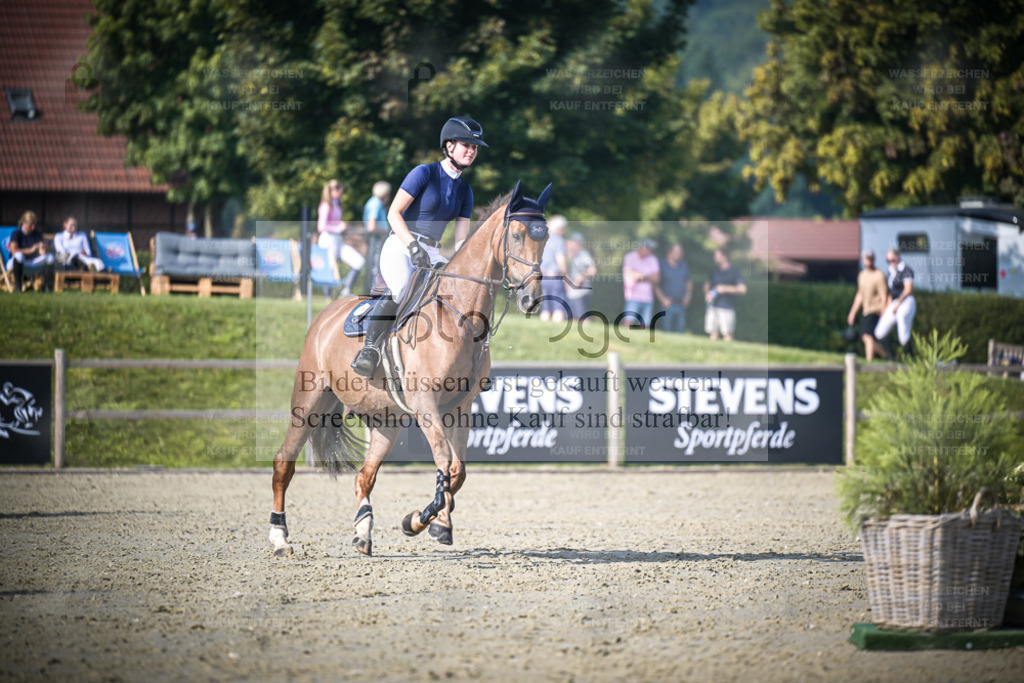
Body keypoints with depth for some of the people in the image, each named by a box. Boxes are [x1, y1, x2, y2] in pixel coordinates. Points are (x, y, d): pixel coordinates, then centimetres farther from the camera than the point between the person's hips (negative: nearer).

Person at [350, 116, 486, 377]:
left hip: (431, 255, 7)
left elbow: (461, 239, 12)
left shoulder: (464, 191, 14)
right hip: (399, 247, -7)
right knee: (401, 289, -35)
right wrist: (413, 246, -20)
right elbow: (394, 213, -8)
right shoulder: (425, 173, -5)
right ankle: (368, 349, -30)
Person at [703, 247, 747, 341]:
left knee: (727, 335, -9)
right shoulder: (714, 270, 14)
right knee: (713, 334, 4)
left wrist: (725, 288, -16)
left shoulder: (734, 271, -3)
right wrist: (707, 293, 3)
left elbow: (742, 289, -9)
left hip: (727, 308, -5)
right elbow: (707, 284, 26)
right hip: (713, 306, 5)